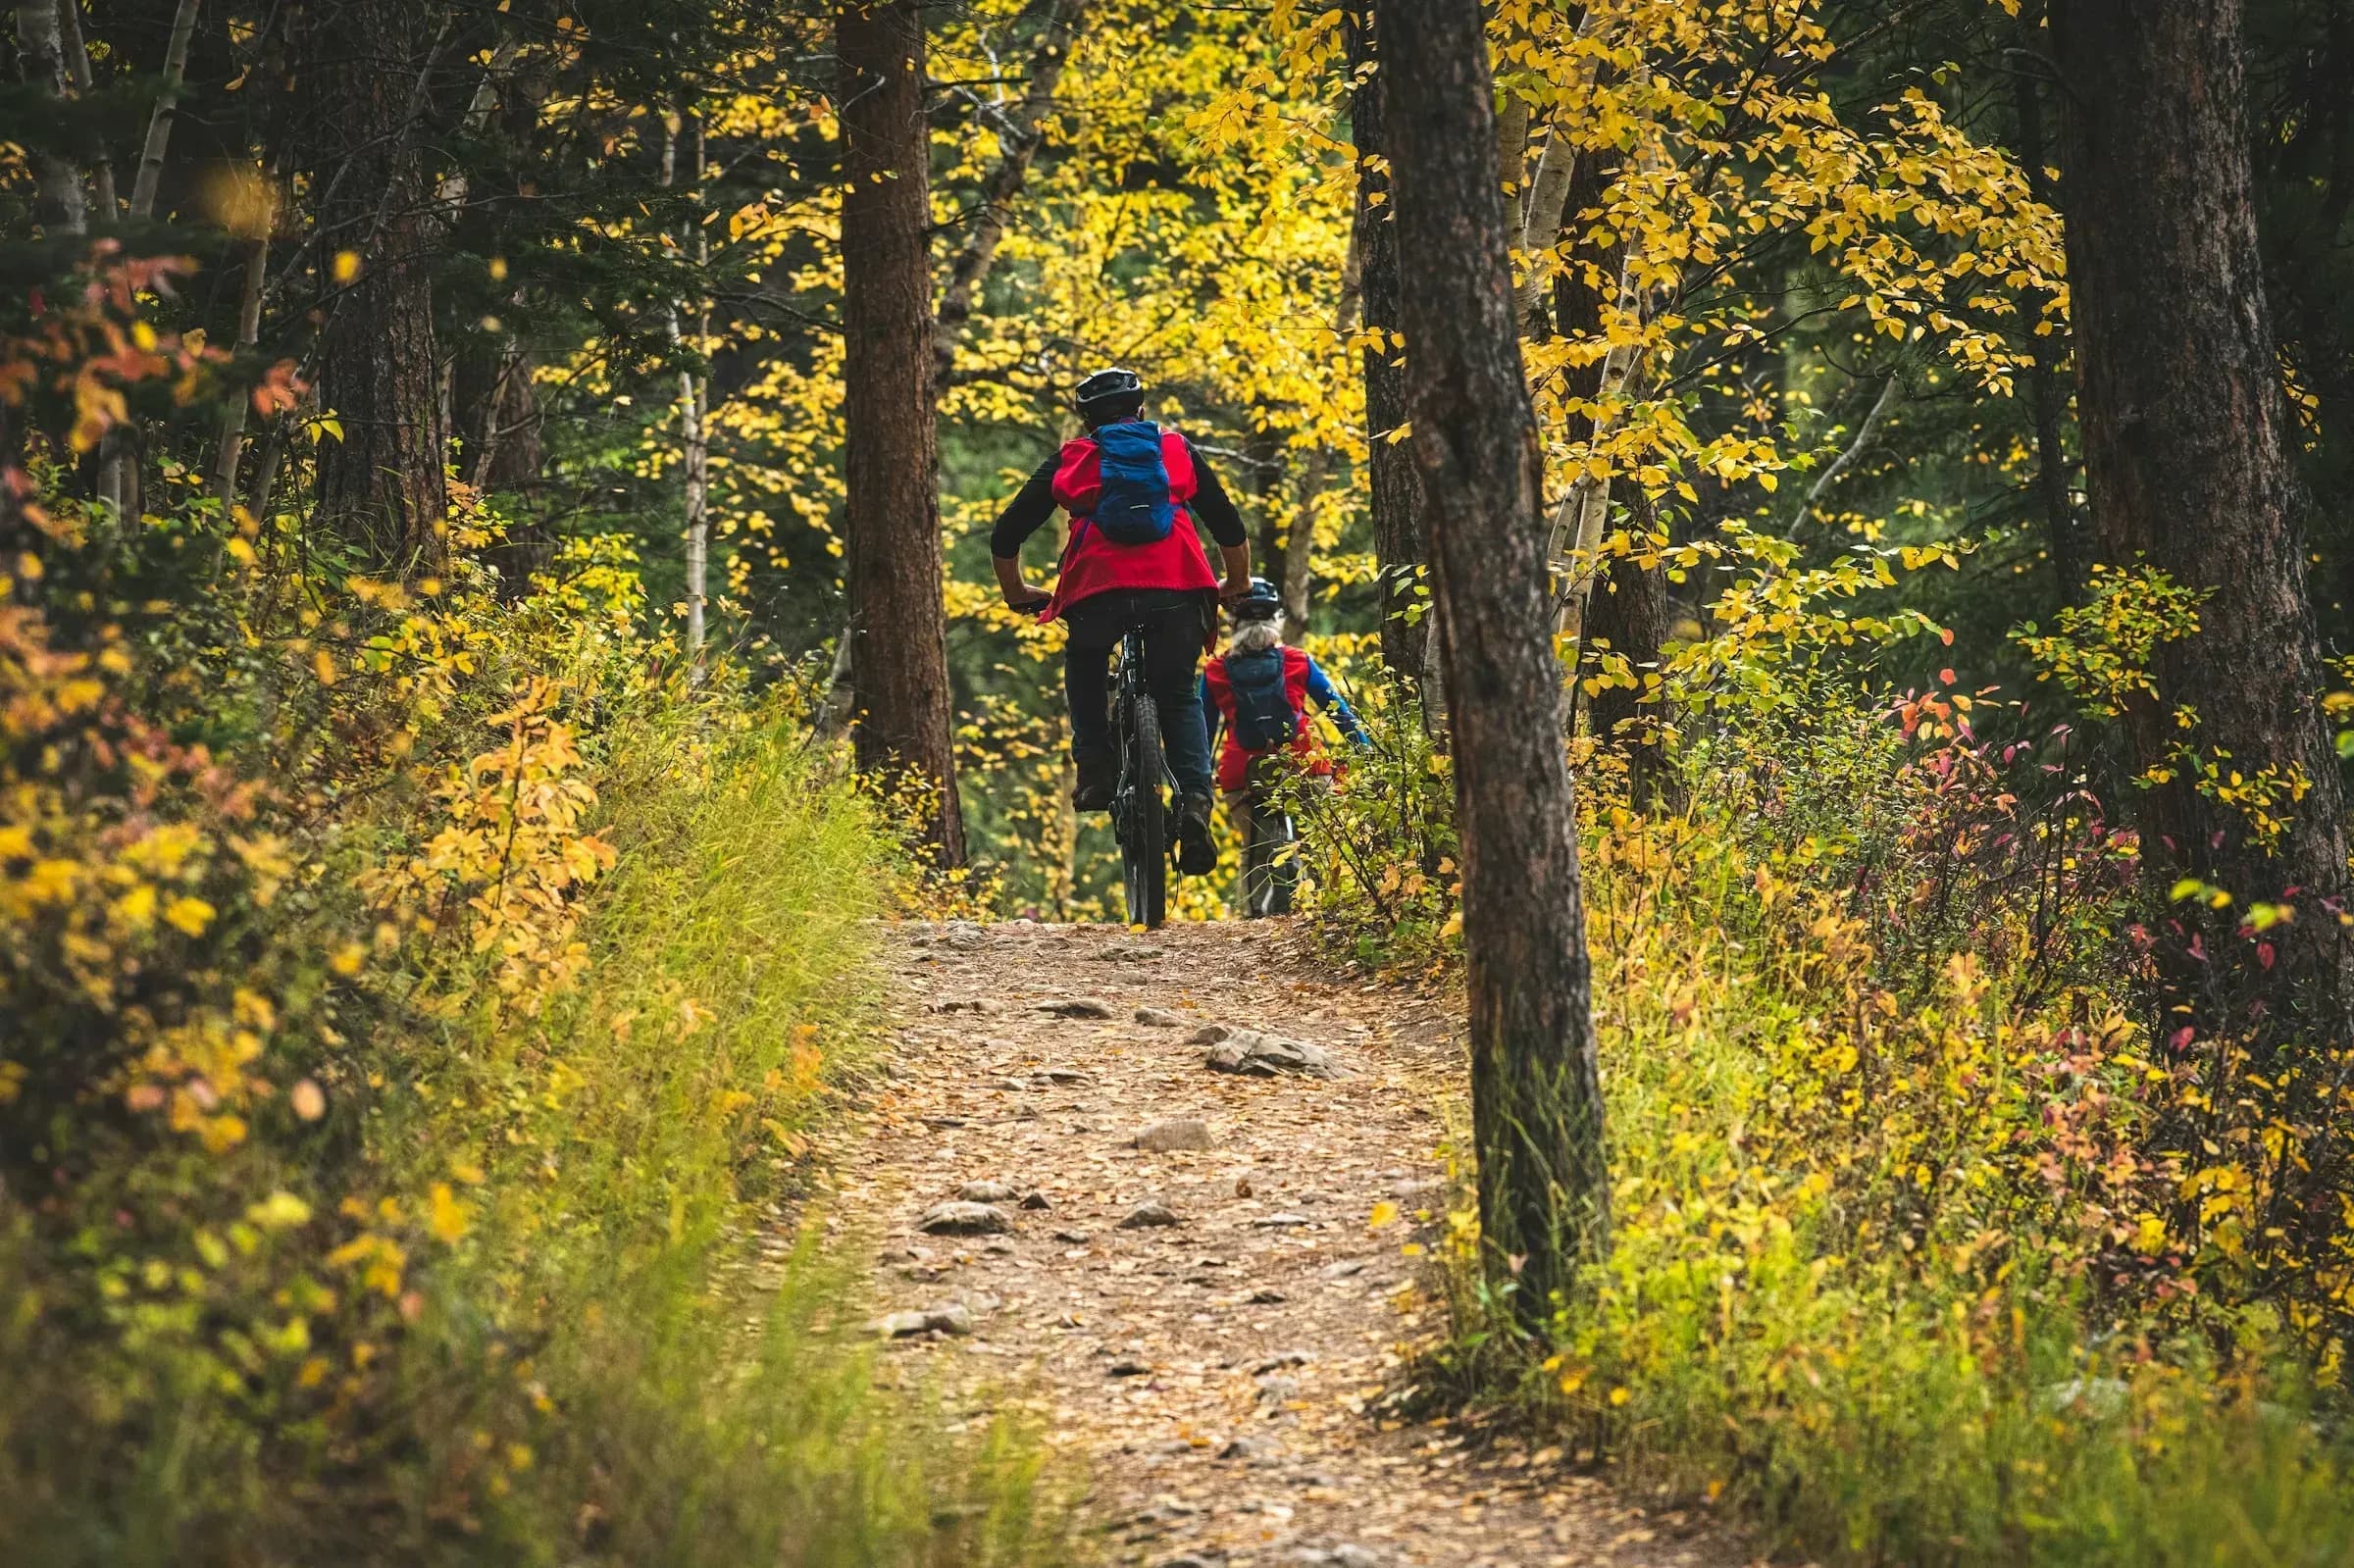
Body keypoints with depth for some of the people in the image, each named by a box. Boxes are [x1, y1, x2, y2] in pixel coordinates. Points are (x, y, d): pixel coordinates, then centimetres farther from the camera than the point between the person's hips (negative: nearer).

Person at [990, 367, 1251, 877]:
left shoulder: (1070, 460, 21)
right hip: (1177, 590, 1)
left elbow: (1005, 535, 20)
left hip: (1099, 590, -1)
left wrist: (1016, 592, 37)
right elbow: (1231, 528, 23)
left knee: (1085, 673, 29)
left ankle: (1096, 771, 12)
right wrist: (1238, 586, 40)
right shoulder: (1177, 450, 23)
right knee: (1180, 698, 15)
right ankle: (1194, 804, -5)